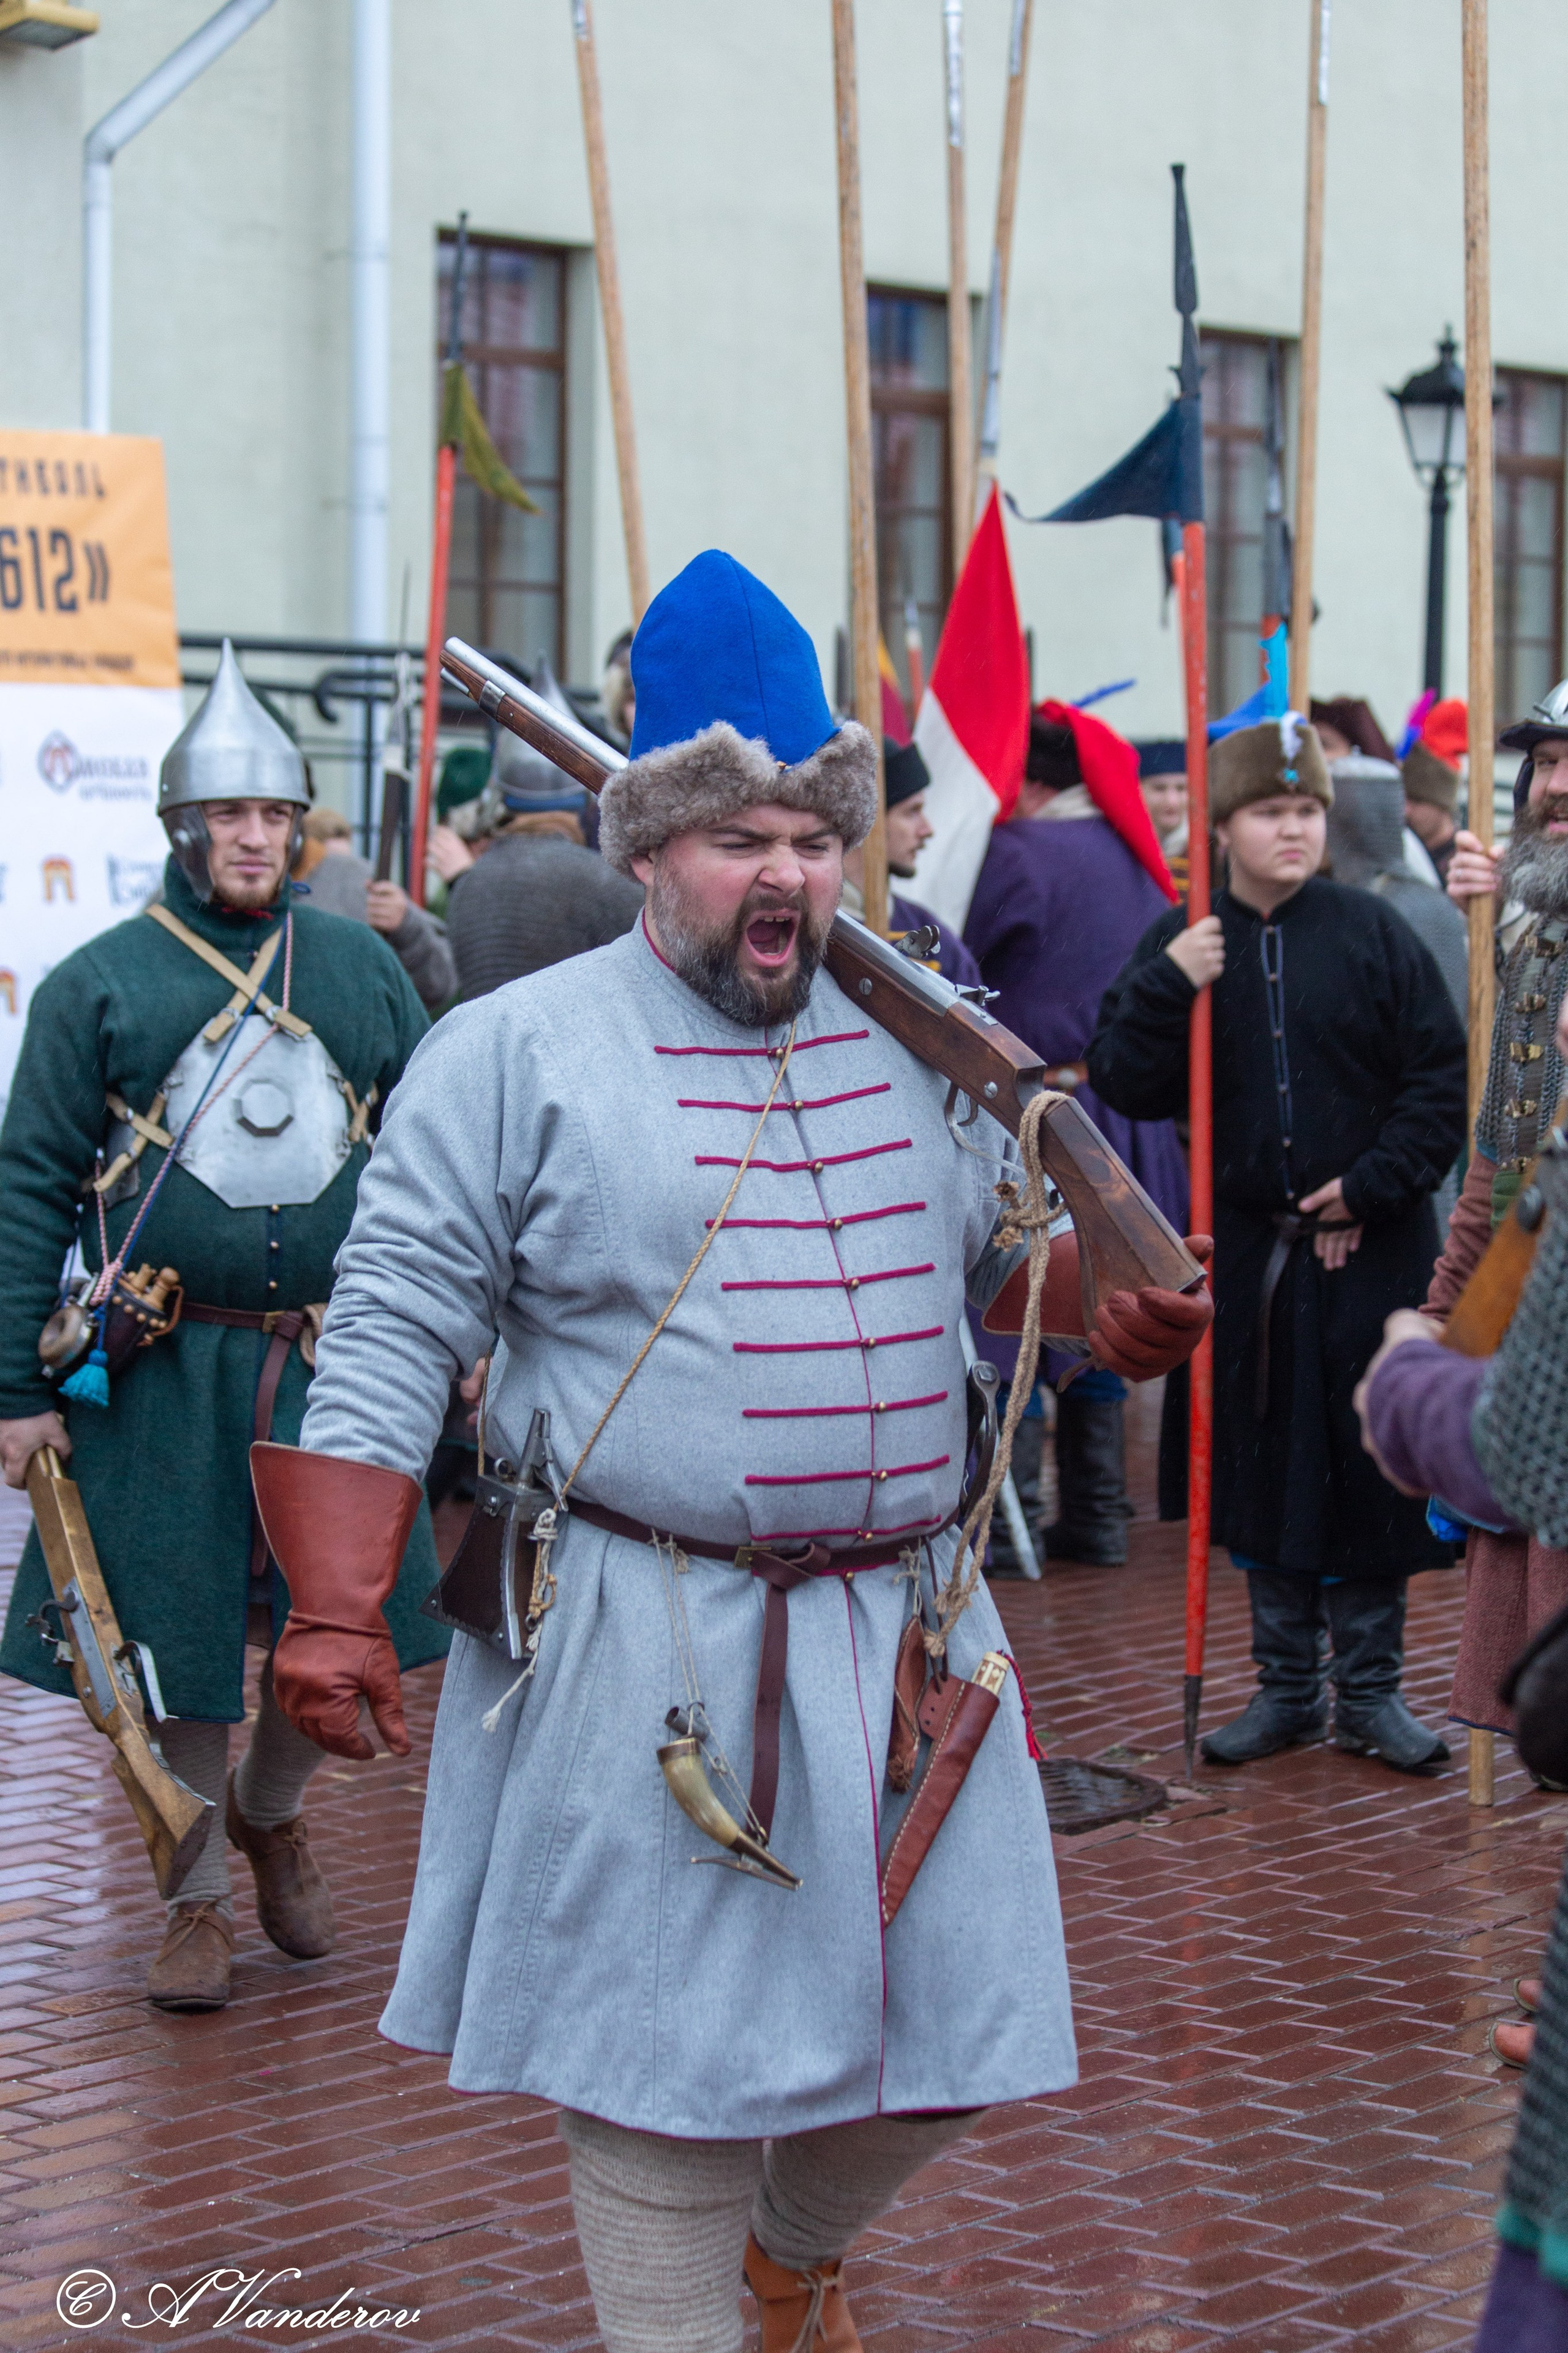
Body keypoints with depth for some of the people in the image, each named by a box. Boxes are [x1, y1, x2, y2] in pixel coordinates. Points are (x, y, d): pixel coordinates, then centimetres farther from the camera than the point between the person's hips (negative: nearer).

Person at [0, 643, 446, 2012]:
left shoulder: (360, 967, 8)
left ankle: (271, 1812, 34)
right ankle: (197, 1899, 23)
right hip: (165, 1371, -2)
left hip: (335, 1357, 2)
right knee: (178, 1642, 5)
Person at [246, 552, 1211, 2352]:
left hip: (904, 1639, 5)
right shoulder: (516, 1054, -5)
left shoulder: (910, 1040, 11)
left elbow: (1010, 1250, 24)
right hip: (652, 1651, -5)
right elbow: (391, 1341, -6)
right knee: (669, 2065, 3)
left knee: (938, 2033, 13)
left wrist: (1122, 1301, 2)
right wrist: (339, 1614, -11)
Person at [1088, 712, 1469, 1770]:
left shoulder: (1372, 931, -2)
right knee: (1264, 1460, 7)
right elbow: (1130, 1088, -3)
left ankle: (1369, 1689, 16)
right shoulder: (1184, 946, 2)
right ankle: (1287, 1684, 20)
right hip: (1248, 1244, 1)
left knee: (1372, 1462, 3)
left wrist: (1373, 1185, -9)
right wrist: (1164, 987, -17)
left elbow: (1442, 1079, 0)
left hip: (1372, 1245, -1)